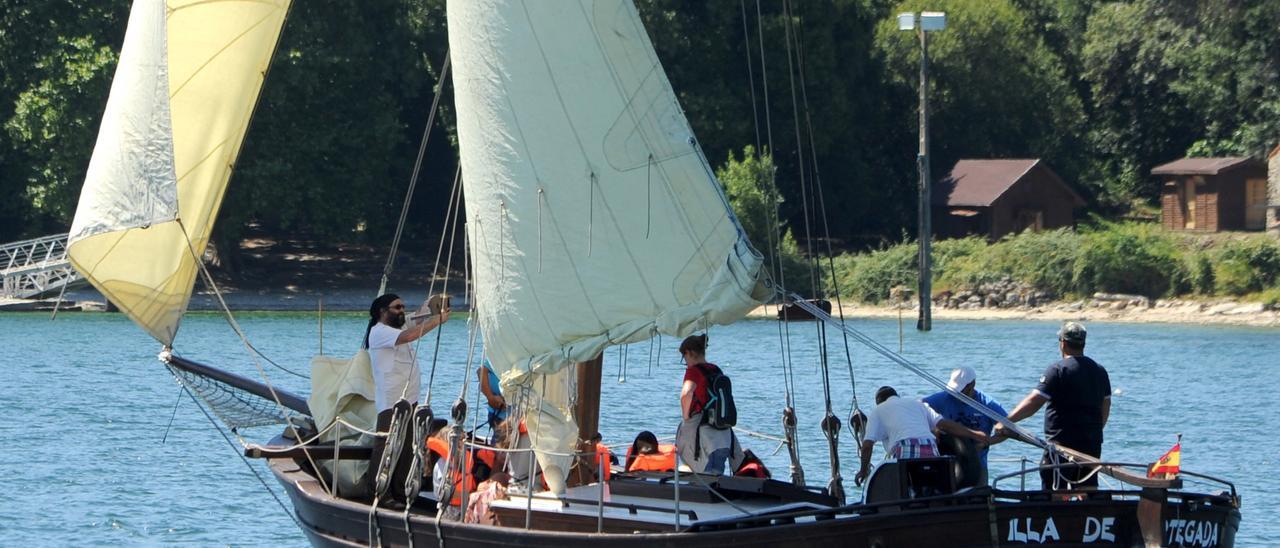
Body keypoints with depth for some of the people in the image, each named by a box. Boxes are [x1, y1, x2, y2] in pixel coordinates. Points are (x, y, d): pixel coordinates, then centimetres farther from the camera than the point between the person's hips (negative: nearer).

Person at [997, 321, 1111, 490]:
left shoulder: (1058, 369, -12)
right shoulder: (1099, 371, 11)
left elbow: (1034, 402, -19)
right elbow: (1105, 407, 18)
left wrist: (1006, 421, -19)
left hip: (1062, 440, -7)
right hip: (1092, 442, 7)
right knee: (1089, 488, 10)